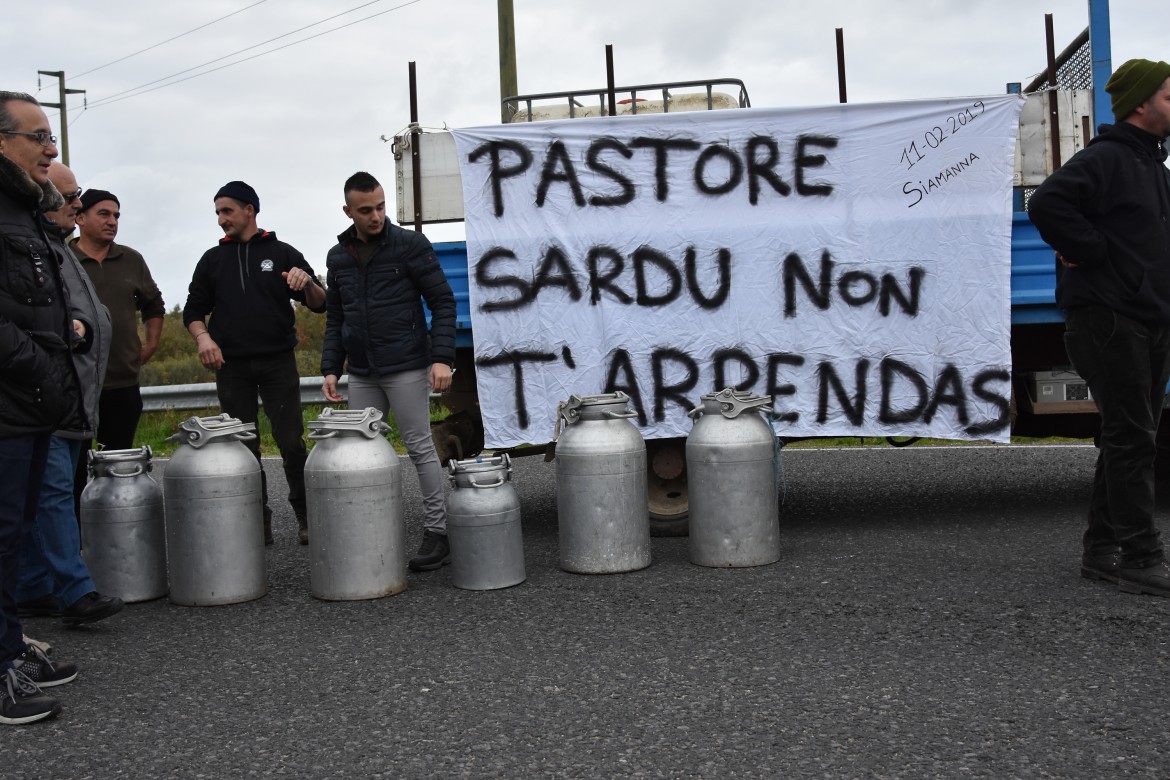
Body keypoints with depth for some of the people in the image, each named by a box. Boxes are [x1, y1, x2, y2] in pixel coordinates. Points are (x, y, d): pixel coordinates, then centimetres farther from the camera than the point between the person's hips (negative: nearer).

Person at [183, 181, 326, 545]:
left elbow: (320, 304, 4)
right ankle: (258, 519, 14)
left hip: (278, 363, -2)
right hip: (232, 366, 2)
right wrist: (203, 337, -7)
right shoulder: (213, 259, 12)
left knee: (291, 443, -4)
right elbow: (193, 309, 14)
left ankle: (305, 515, 9)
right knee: (244, 447, 4)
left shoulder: (282, 253, 6)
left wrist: (307, 283, -19)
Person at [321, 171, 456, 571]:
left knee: (420, 448, -1)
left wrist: (442, 357, -16)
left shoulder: (410, 245, -6)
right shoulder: (338, 257, 10)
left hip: (407, 369, -5)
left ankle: (437, 533, 8)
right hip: (361, 375, 6)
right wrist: (330, 368, 7)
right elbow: (334, 318, 15)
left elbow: (443, 302, -7)